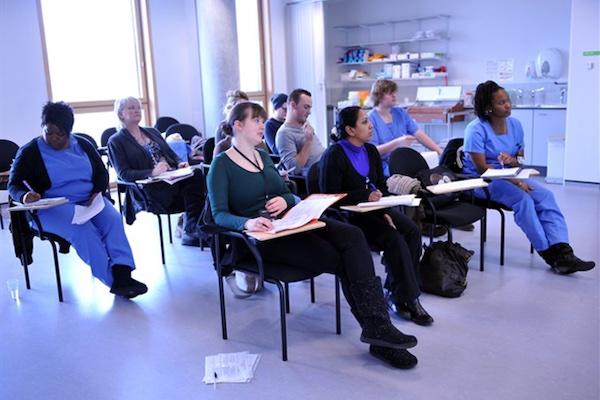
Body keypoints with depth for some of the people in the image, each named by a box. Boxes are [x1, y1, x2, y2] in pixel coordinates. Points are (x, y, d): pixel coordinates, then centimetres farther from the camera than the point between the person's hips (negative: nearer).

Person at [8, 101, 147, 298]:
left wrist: (98, 193, -4)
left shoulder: (83, 145, 13)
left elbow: (102, 173, 17)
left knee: (113, 218, -29)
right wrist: (25, 196, -25)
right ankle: (114, 281, -32)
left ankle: (122, 273, -39)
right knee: (83, 229, -34)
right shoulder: (29, 152, 3)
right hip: (53, 207, -3)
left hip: (90, 201, 4)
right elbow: (14, 185, 0)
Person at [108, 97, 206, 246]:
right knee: (191, 190, -34)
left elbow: (172, 154, 25)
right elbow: (124, 174, -5)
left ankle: (191, 231, -24)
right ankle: (190, 231, -22)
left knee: (196, 177, -29)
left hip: (173, 177, 6)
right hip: (149, 190, -6)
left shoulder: (152, 132, 26)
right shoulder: (116, 141, 7)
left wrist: (180, 163, 0)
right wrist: (152, 172, -21)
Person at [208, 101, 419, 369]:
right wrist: (247, 223, -32)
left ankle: (377, 327, -25)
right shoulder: (222, 164, -1)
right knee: (341, 260, -22)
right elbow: (219, 214, -12)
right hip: (263, 236, -6)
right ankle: (377, 330, -9)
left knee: (353, 236, -22)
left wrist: (284, 200, -4)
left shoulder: (264, 157, 20)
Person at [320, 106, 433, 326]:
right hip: (349, 215, -7)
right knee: (395, 240, -27)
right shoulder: (333, 156, -9)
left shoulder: (371, 151, 13)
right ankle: (407, 299, -15)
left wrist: (385, 211, -5)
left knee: (413, 230, -17)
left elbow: (382, 186, 14)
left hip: (376, 209, 7)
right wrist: (366, 197, -19)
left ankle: (395, 293, -10)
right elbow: (330, 197, -13)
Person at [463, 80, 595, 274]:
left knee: (545, 195, -19)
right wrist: (515, 182, -25)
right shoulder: (476, 129, -14)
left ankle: (562, 252, -29)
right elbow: (482, 167, -19)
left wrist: (512, 160, -15)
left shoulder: (515, 124, 5)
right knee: (523, 198, -30)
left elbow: (522, 158, 11)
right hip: (480, 180, -6)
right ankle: (548, 253, -20)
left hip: (509, 176, 6)